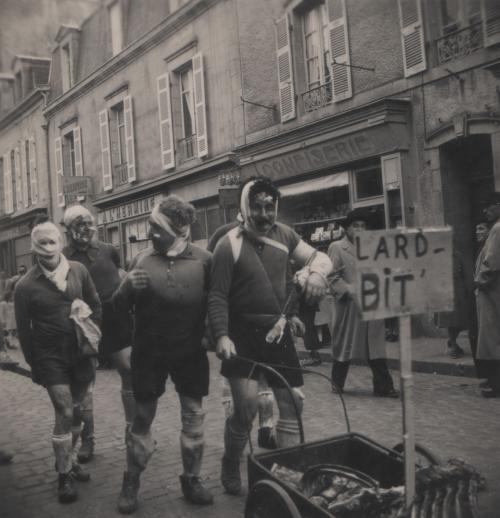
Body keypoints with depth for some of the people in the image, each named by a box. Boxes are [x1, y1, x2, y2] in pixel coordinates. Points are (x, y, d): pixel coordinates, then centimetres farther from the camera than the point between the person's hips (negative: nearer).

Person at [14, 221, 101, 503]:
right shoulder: (26, 286, -10)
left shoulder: (78, 271, -3)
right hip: (50, 356, -3)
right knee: (64, 414, -7)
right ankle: (65, 475, 8)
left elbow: (96, 305, 8)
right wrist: (34, 365, -2)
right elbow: (24, 330, -3)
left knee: (76, 411, 14)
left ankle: (70, 459, 33)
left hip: (81, 351, 3)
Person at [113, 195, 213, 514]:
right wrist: (127, 287, -18)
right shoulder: (142, 260, -2)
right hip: (149, 352, 1)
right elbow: (120, 306, 3)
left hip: (190, 351, 0)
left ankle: (192, 479, 27)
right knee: (143, 416, 10)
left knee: (194, 415, 9)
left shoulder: (204, 260, -6)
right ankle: (132, 480, 26)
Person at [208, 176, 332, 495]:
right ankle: (230, 467, 16)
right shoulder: (230, 245, -10)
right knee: (247, 405, -12)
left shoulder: (284, 235, 4)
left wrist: (316, 271, -15)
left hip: (279, 331, 5)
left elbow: (319, 256, 8)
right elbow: (218, 296, -10)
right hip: (243, 332, -5)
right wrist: (221, 336, -20)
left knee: (293, 403, 8)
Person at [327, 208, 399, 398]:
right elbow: (333, 277, -8)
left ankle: (383, 386, 10)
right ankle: (337, 384, 22)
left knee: (376, 346, 5)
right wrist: (350, 291, -17)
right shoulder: (337, 247, -1)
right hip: (349, 306, -5)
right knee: (344, 345, 6)